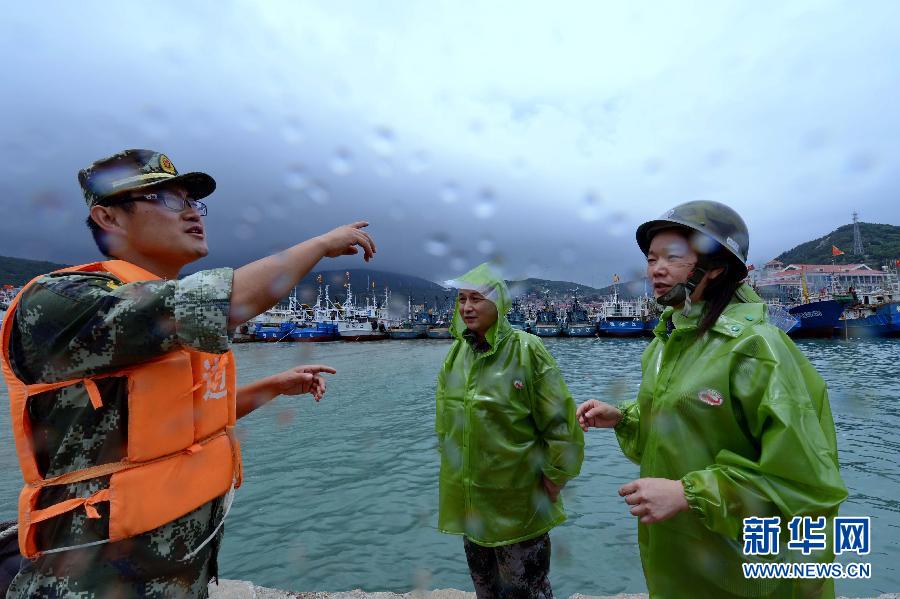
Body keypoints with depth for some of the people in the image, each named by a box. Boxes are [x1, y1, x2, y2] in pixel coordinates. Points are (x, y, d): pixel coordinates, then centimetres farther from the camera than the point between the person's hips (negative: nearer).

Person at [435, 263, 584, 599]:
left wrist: (555, 477, -10)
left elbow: (560, 420, -13)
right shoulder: (456, 353, 1)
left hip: (518, 504, -5)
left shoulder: (526, 350, -17)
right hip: (468, 501, 6)